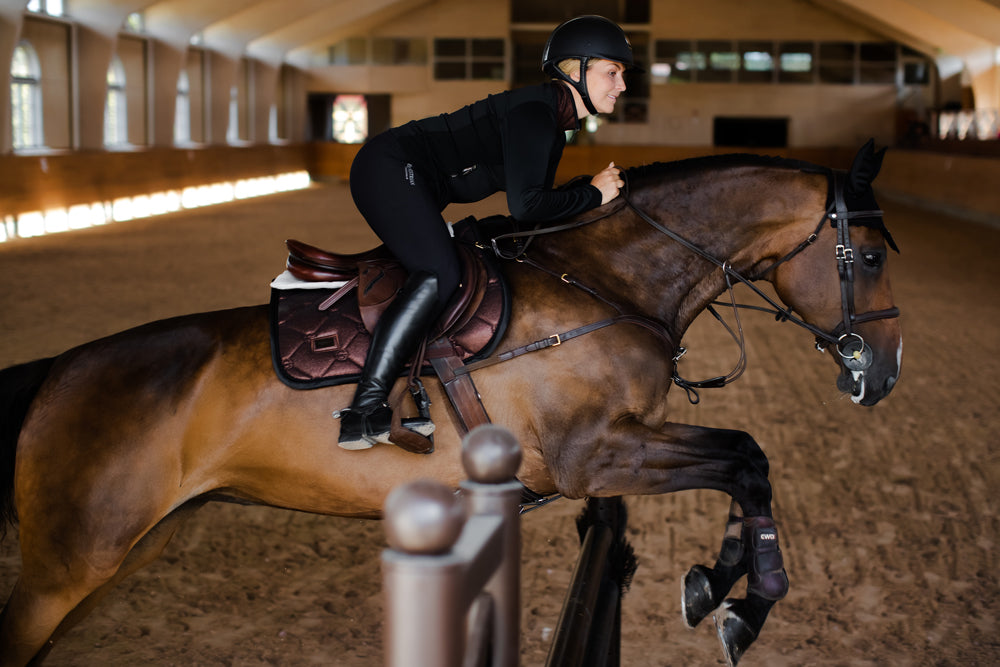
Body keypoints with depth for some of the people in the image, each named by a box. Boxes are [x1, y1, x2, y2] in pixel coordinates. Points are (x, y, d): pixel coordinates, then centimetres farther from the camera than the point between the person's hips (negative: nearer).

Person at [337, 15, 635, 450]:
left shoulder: (554, 125, 13)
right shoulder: (534, 112, -18)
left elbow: (540, 209, 17)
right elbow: (525, 206, -26)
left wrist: (598, 192, 7)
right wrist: (592, 195, -13)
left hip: (413, 185, 11)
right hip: (390, 167, -11)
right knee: (439, 274, -25)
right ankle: (364, 411, -28)